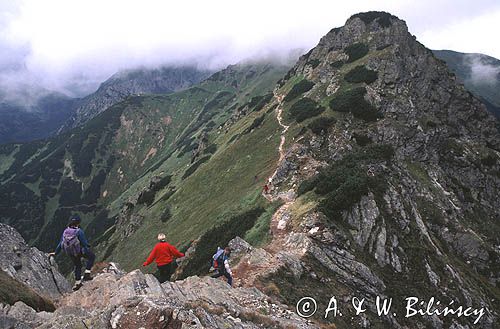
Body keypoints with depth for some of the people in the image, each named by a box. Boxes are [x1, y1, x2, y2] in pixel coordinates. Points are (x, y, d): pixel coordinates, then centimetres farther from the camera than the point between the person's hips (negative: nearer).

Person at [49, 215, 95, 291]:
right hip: (79, 251, -6)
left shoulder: (65, 231, -3)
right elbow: (84, 243, -17)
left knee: (77, 265, 25)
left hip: (70, 253, 6)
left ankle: (77, 282, 30)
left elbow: (60, 243, 6)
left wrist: (55, 252, 18)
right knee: (92, 256, 16)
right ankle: (87, 274, 6)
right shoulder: (79, 231, -22)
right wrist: (88, 247, 5)